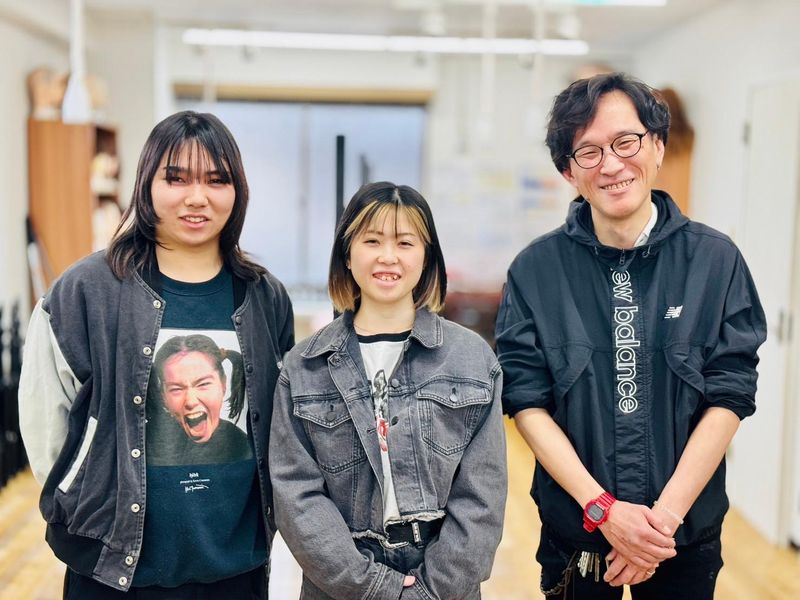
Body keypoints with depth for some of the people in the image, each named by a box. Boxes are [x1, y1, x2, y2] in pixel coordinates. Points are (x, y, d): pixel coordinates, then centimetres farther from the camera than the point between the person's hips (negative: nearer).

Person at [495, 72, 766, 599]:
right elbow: (527, 401, -8)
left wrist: (666, 514, -15)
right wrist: (603, 508, -17)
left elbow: (730, 397, -8)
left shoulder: (716, 260, -6)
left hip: (688, 538, 1)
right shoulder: (535, 270, -6)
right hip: (574, 534, 0)